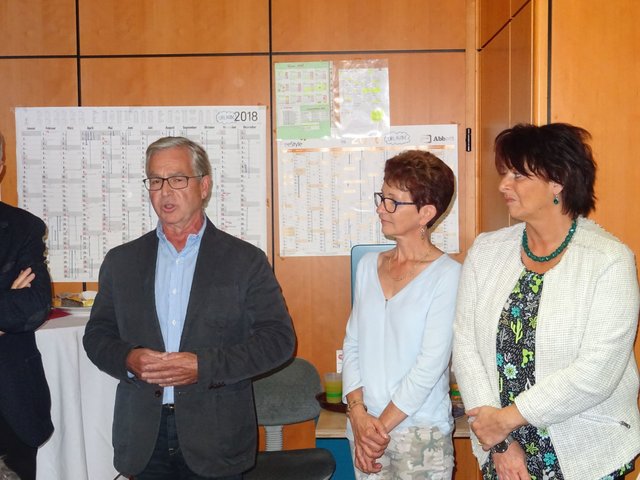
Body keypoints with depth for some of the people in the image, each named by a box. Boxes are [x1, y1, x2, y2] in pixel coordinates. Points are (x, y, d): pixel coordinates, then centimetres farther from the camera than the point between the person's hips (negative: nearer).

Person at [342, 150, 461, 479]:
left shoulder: (447, 275, -12)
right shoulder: (368, 265, 5)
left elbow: (431, 365, -15)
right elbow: (352, 344, 5)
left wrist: (381, 426, -11)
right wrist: (359, 414, -7)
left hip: (422, 433, -4)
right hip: (364, 428, 4)